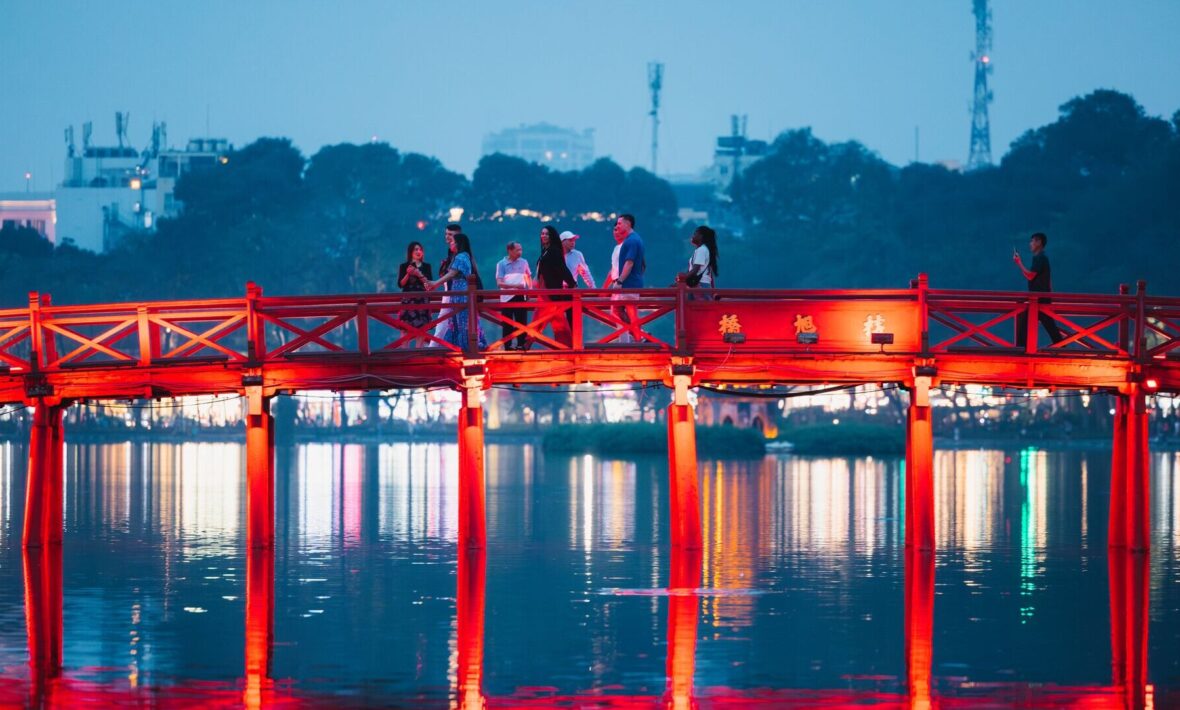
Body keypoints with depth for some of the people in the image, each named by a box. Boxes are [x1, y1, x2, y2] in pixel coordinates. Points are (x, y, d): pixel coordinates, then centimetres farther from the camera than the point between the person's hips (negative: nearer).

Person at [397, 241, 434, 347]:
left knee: (421, 327, -4)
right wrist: (408, 274, -13)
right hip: (408, 299, -2)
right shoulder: (404, 266, 7)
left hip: (422, 299, 2)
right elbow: (400, 284, 1)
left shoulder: (426, 266, 10)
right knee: (406, 327, -9)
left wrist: (419, 275, -12)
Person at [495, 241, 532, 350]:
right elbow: (499, 283, -10)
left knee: (521, 321, 1)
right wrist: (515, 286, -21)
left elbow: (528, 278, 17)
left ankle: (521, 344, 8)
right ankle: (507, 345, 5)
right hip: (507, 296, -2)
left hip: (520, 296, 2)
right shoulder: (502, 264, -3)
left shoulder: (524, 262, 6)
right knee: (507, 323, 0)